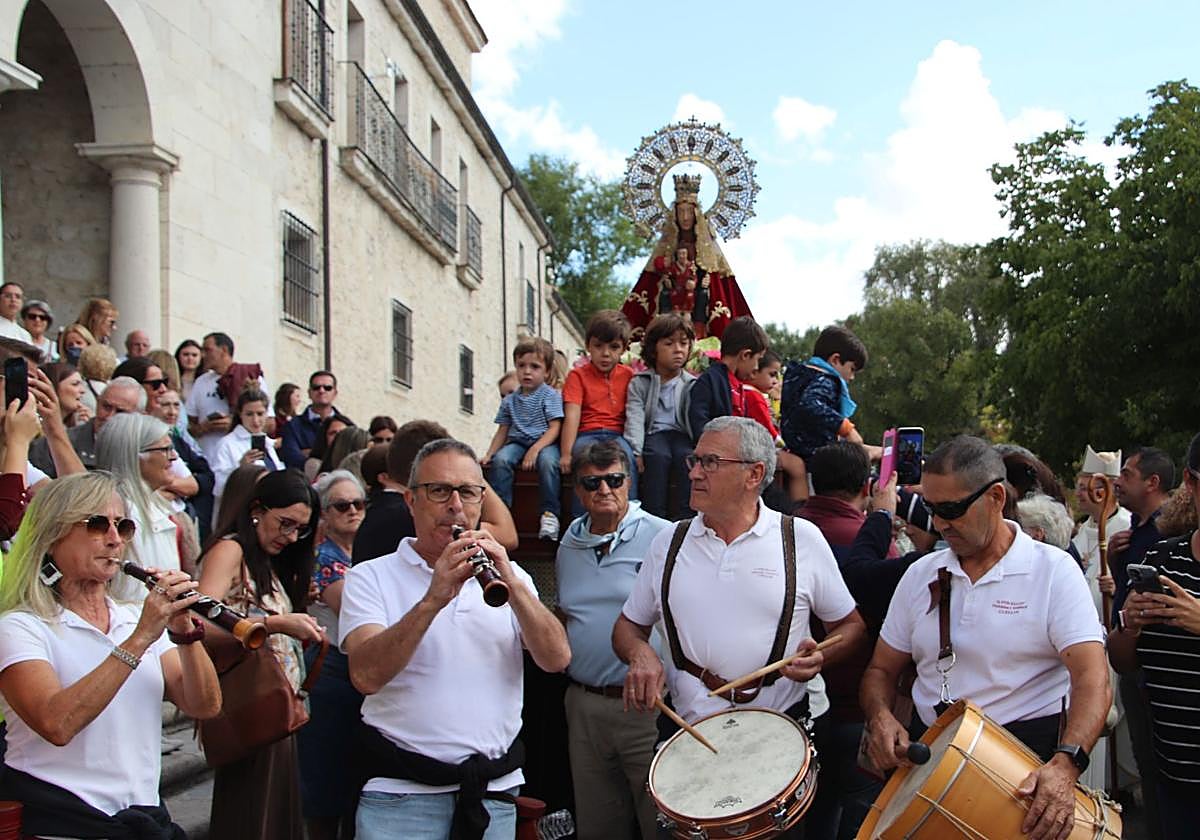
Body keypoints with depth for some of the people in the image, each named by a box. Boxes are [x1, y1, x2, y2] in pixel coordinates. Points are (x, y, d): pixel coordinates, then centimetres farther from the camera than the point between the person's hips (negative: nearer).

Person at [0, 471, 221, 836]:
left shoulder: (138, 618, 15)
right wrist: (140, 639, -19)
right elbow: (56, 725, -19)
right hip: (59, 820, -5)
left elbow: (205, 707, 4)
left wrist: (186, 631, -10)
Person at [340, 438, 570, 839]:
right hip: (402, 791, -3)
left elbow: (556, 659, -5)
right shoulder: (370, 577, 0)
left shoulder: (511, 576, 10)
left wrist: (512, 584, -18)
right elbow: (366, 676, -16)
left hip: (497, 789, 3)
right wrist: (434, 599, -26)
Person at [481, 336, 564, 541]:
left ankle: (549, 514, -30)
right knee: (500, 460, -28)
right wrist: (488, 454, 3)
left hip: (544, 442, -4)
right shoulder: (510, 401, 14)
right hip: (517, 443, 4)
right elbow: (502, 431, 17)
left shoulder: (550, 396, -1)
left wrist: (535, 449, -23)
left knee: (547, 460, -37)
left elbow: (555, 428, -9)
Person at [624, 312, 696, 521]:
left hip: (681, 434, 1)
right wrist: (635, 451, -18)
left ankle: (682, 518, -32)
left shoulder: (692, 384, 12)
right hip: (653, 435, -1)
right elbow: (634, 417, -3)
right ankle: (654, 518, -34)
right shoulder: (639, 382, 8)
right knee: (658, 455, -34)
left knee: (687, 456, -32)